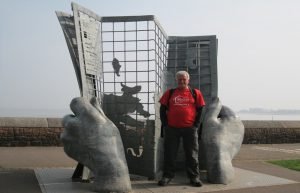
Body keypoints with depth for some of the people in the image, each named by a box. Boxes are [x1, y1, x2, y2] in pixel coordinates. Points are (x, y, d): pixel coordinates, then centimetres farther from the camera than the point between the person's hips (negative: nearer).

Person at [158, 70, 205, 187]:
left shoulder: (195, 93, 4)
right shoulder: (169, 93, 6)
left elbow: (200, 110, 6)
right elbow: (162, 109, 8)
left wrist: (196, 125, -2)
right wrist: (165, 124, -1)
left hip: (190, 128, -1)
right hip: (171, 128, 1)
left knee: (192, 154, 6)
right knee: (169, 153, 6)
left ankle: (194, 177, 15)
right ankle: (167, 176, 16)